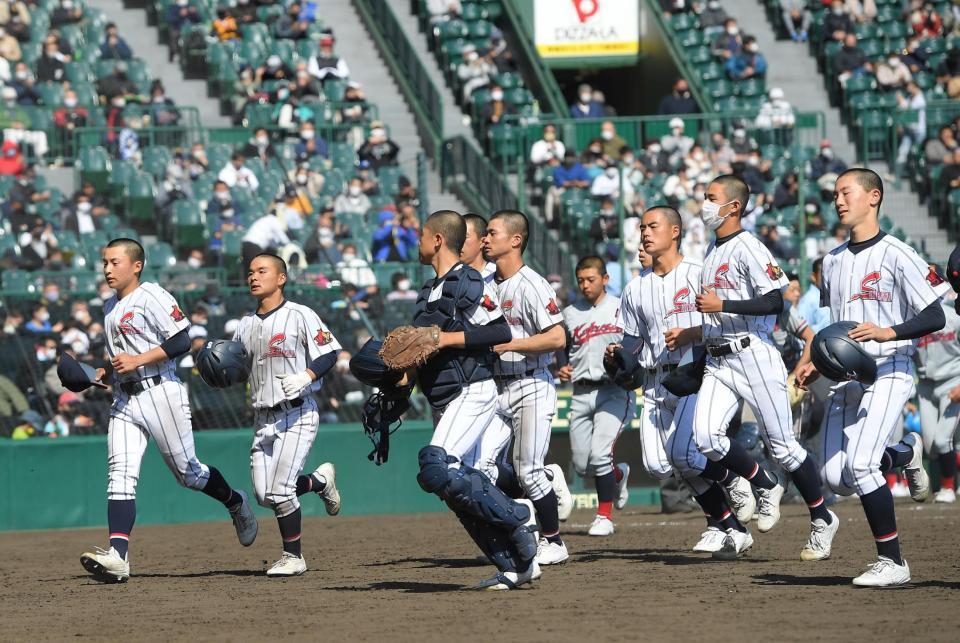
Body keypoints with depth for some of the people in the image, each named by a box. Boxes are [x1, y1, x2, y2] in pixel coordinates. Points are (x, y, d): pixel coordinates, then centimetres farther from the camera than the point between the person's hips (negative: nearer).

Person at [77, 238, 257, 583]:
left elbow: (181, 342, -17)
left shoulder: (152, 297, -9)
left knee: (188, 472, 3)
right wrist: (104, 373, 9)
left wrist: (138, 360, -22)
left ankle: (236, 504, 33)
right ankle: (117, 555, -21)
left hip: (160, 391, -7)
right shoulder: (111, 307, 16)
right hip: (124, 398, 7)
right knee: (120, 473, -10)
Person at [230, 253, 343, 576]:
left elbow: (329, 353, -9)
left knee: (280, 490, -13)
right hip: (263, 418, 6)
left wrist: (306, 376, -25)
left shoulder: (300, 315, -8)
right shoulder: (246, 324, 11)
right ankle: (321, 481, 28)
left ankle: (293, 557, 4)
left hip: (297, 413, -6)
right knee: (264, 495, 1)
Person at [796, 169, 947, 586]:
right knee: (837, 479, 0)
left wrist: (888, 332, -27)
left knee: (859, 464, -22)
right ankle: (904, 453, 29)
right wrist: (817, 366, 10)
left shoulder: (896, 255, -8)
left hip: (888, 373, -7)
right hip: (846, 378, 7)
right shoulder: (833, 261, 15)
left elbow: (935, 318, -13)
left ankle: (892, 563, -11)